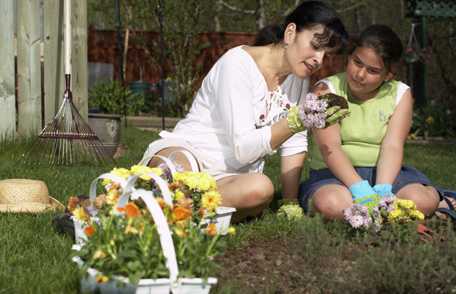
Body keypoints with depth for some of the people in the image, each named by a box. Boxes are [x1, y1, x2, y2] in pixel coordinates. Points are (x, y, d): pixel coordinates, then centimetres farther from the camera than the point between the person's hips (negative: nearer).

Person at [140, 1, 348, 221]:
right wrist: (298, 120, -29)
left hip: (231, 178, 6)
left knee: (261, 189, -33)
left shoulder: (298, 75, 7)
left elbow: (294, 145, 8)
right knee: (178, 173, -44)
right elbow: (242, 149, -21)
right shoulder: (238, 64, -14)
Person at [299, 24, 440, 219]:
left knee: (421, 200, -31)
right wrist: (360, 190, -32)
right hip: (335, 175, -1)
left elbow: (392, 147, -8)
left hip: (384, 173, 1)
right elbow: (330, 147, -16)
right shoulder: (326, 90, -3)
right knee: (332, 205, -37)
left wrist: (382, 190, -28)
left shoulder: (400, 95, 6)